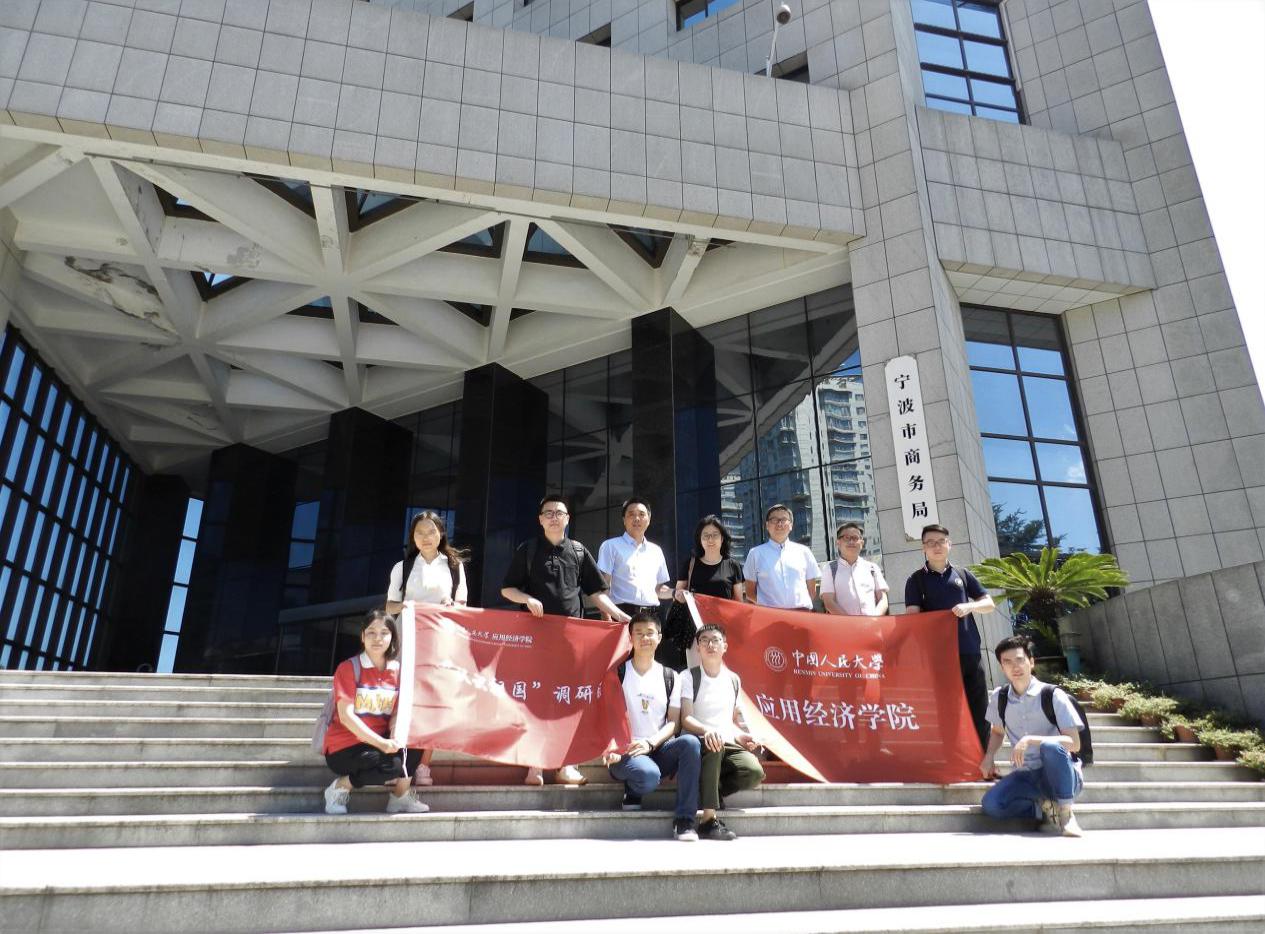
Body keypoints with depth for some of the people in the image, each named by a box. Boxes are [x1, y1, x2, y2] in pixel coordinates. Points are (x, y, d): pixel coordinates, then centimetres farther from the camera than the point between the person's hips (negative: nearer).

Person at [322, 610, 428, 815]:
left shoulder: (398, 671, 4)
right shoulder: (348, 668, -11)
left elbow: (398, 713, 1)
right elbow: (346, 716, -19)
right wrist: (381, 743, -27)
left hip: (381, 743, 5)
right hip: (343, 748, -5)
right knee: (391, 766, -29)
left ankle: (401, 797, -3)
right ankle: (339, 788, -4)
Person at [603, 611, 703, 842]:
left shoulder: (670, 677, 11)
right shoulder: (618, 673, 3)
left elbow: (673, 722, 4)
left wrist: (650, 743, -14)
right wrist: (610, 747, -20)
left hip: (659, 750, 3)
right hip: (625, 753, -3)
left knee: (690, 742, -28)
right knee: (649, 774, -36)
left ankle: (684, 820, -22)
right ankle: (632, 792, 3)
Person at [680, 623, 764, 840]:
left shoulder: (733, 680, 17)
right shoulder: (688, 677, 1)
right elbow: (686, 720, -10)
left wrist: (742, 736, 2)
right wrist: (707, 730, -32)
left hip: (730, 744, 4)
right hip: (699, 744, -4)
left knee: (754, 772, -27)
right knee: (714, 745, -40)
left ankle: (714, 791, 3)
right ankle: (709, 820, -34)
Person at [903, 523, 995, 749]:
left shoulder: (963, 574, 14)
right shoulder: (917, 579, 5)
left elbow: (989, 604, 12)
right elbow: (913, 616, -4)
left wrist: (969, 606, -10)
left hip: (970, 654, 3)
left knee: (979, 712, 5)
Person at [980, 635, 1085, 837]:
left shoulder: (1053, 696, -11)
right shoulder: (998, 698, 3)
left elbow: (1074, 743, -16)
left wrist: (1031, 740, -28)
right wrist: (988, 757, 3)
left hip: (1061, 775, -3)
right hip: (1026, 776, 3)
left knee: (1049, 746, -38)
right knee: (990, 804, -27)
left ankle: (1065, 814, -18)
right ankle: (1047, 807, -4)